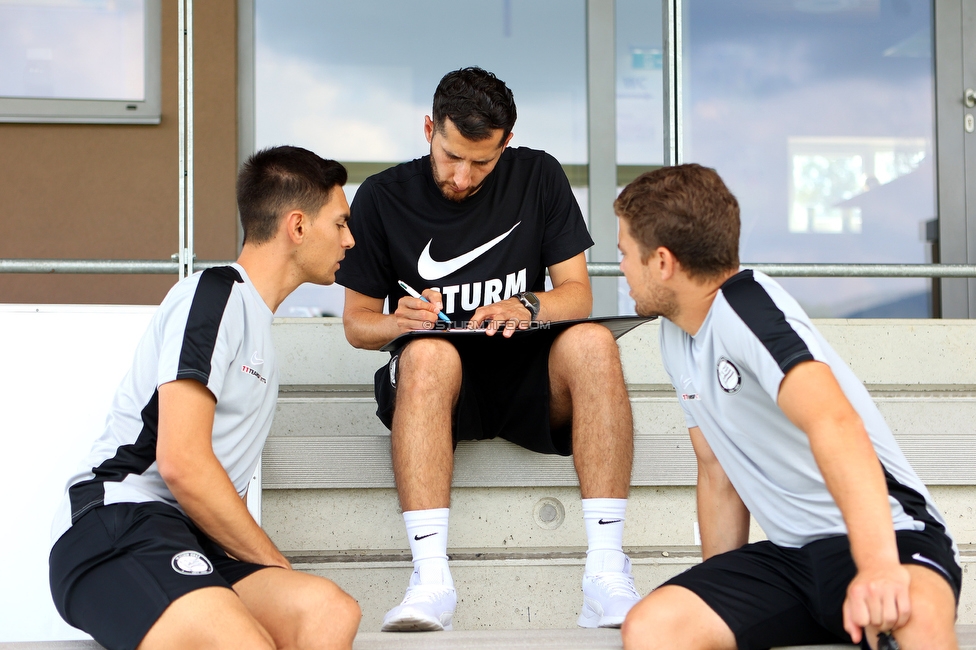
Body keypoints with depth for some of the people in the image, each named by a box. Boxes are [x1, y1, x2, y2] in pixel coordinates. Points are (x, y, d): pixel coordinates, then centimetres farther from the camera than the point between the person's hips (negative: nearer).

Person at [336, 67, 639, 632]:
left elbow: (578, 294, 5)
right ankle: (431, 580, -43)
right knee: (428, 352, -37)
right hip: (434, 386, -1)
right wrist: (401, 322, -17)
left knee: (592, 341, -31)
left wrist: (527, 306, -18)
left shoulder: (538, 177, 6)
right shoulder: (384, 197, 3)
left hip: (530, 383, 1)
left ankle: (607, 575, -36)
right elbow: (357, 323, 7)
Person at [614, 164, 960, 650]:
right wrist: (717, 596, 11)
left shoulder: (745, 305, -16)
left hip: (887, 535, -7)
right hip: (787, 555, 7)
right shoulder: (674, 334, 12)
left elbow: (834, 423, -32)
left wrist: (878, 564, -43)